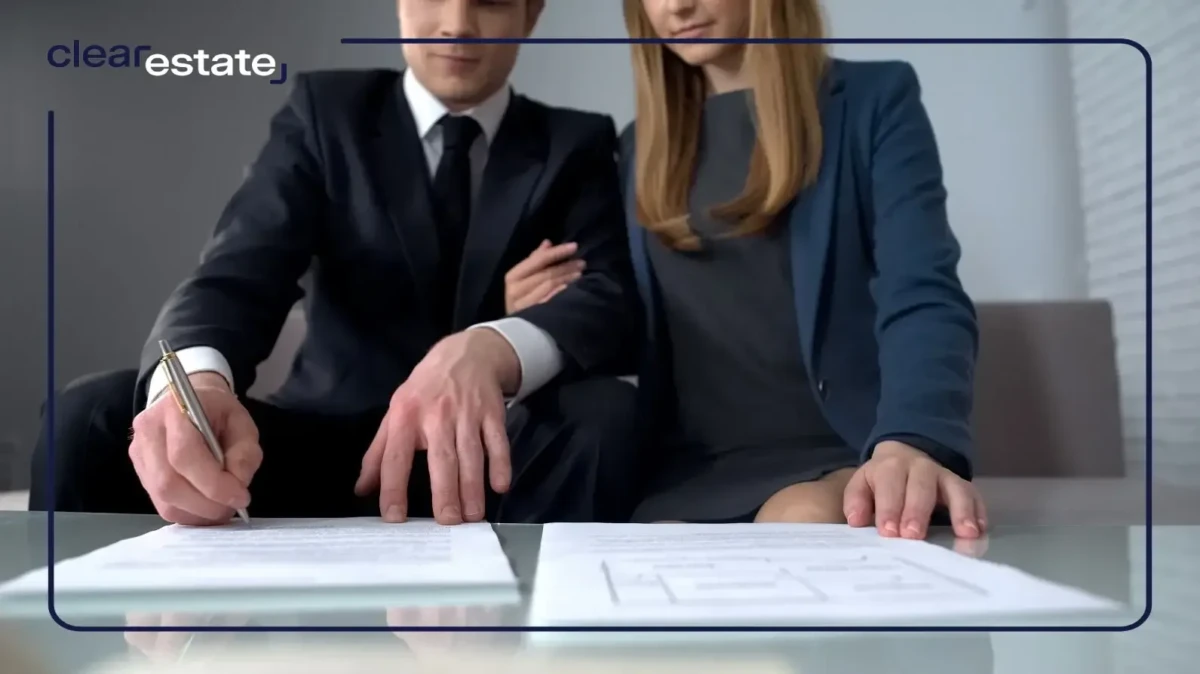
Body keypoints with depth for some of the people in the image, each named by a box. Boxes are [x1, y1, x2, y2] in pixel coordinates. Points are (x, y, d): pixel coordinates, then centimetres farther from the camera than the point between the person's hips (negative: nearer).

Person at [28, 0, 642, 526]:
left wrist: (489, 350, -35)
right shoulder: (325, 114, 5)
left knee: (605, 415, -33)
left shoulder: (576, 147, 6)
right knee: (94, 416, -22)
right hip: (328, 443, 1)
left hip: (490, 454, 0)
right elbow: (238, 276, -9)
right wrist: (194, 380, -34)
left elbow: (610, 298, -11)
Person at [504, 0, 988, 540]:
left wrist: (912, 442, -30)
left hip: (842, 453, -3)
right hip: (690, 468, 3)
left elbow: (922, 297, -10)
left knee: (802, 527, -34)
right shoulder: (641, 146, 17)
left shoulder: (874, 99, 4)